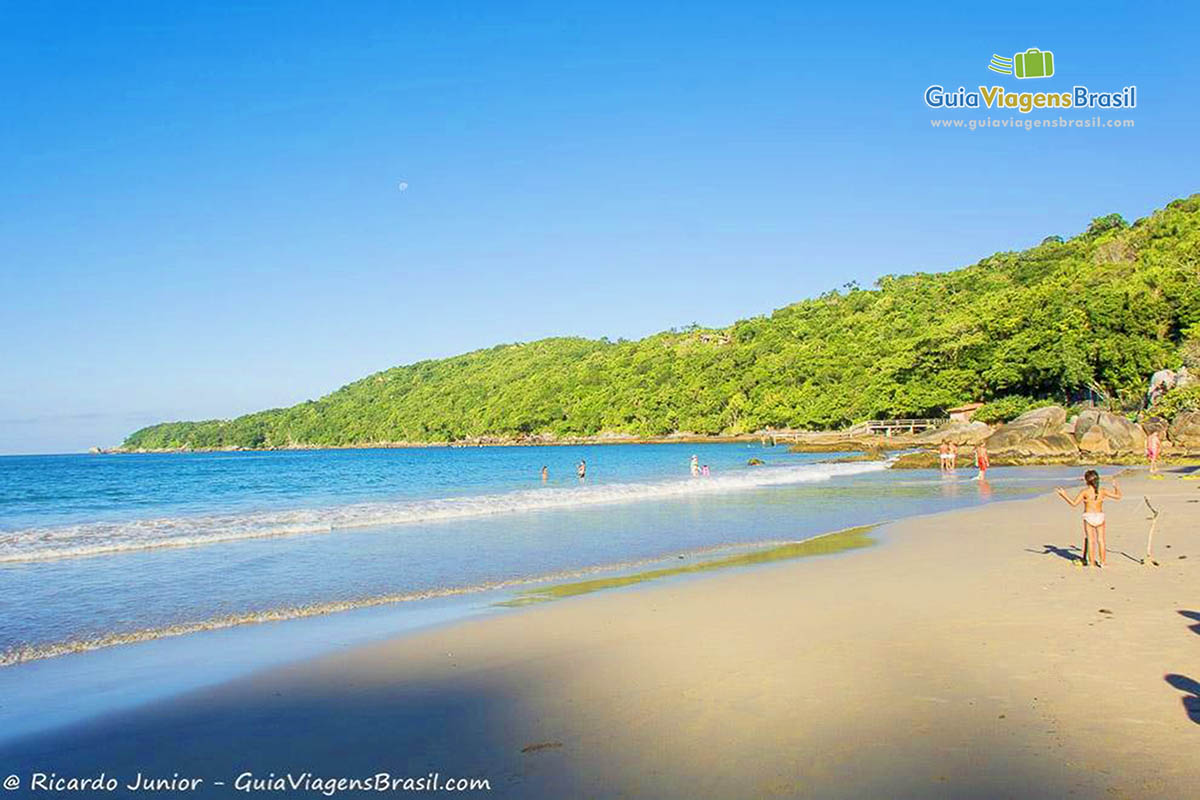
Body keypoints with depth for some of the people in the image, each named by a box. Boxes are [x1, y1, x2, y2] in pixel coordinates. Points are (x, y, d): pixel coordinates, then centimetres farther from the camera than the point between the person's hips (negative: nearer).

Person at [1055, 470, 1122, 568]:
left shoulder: (1084, 491, -9)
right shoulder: (1103, 491, 0)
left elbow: (1074, 503, -13)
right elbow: (1118, 496, 10)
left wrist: (1064, 495, -5)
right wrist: (1116, 487, 27)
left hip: (1089, 517, -2)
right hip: (1100, 516, 2)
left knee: (1090, 540, 4)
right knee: (1101, 540, 12)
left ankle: (1092, 563, 6)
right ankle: (1102, 562, 18)